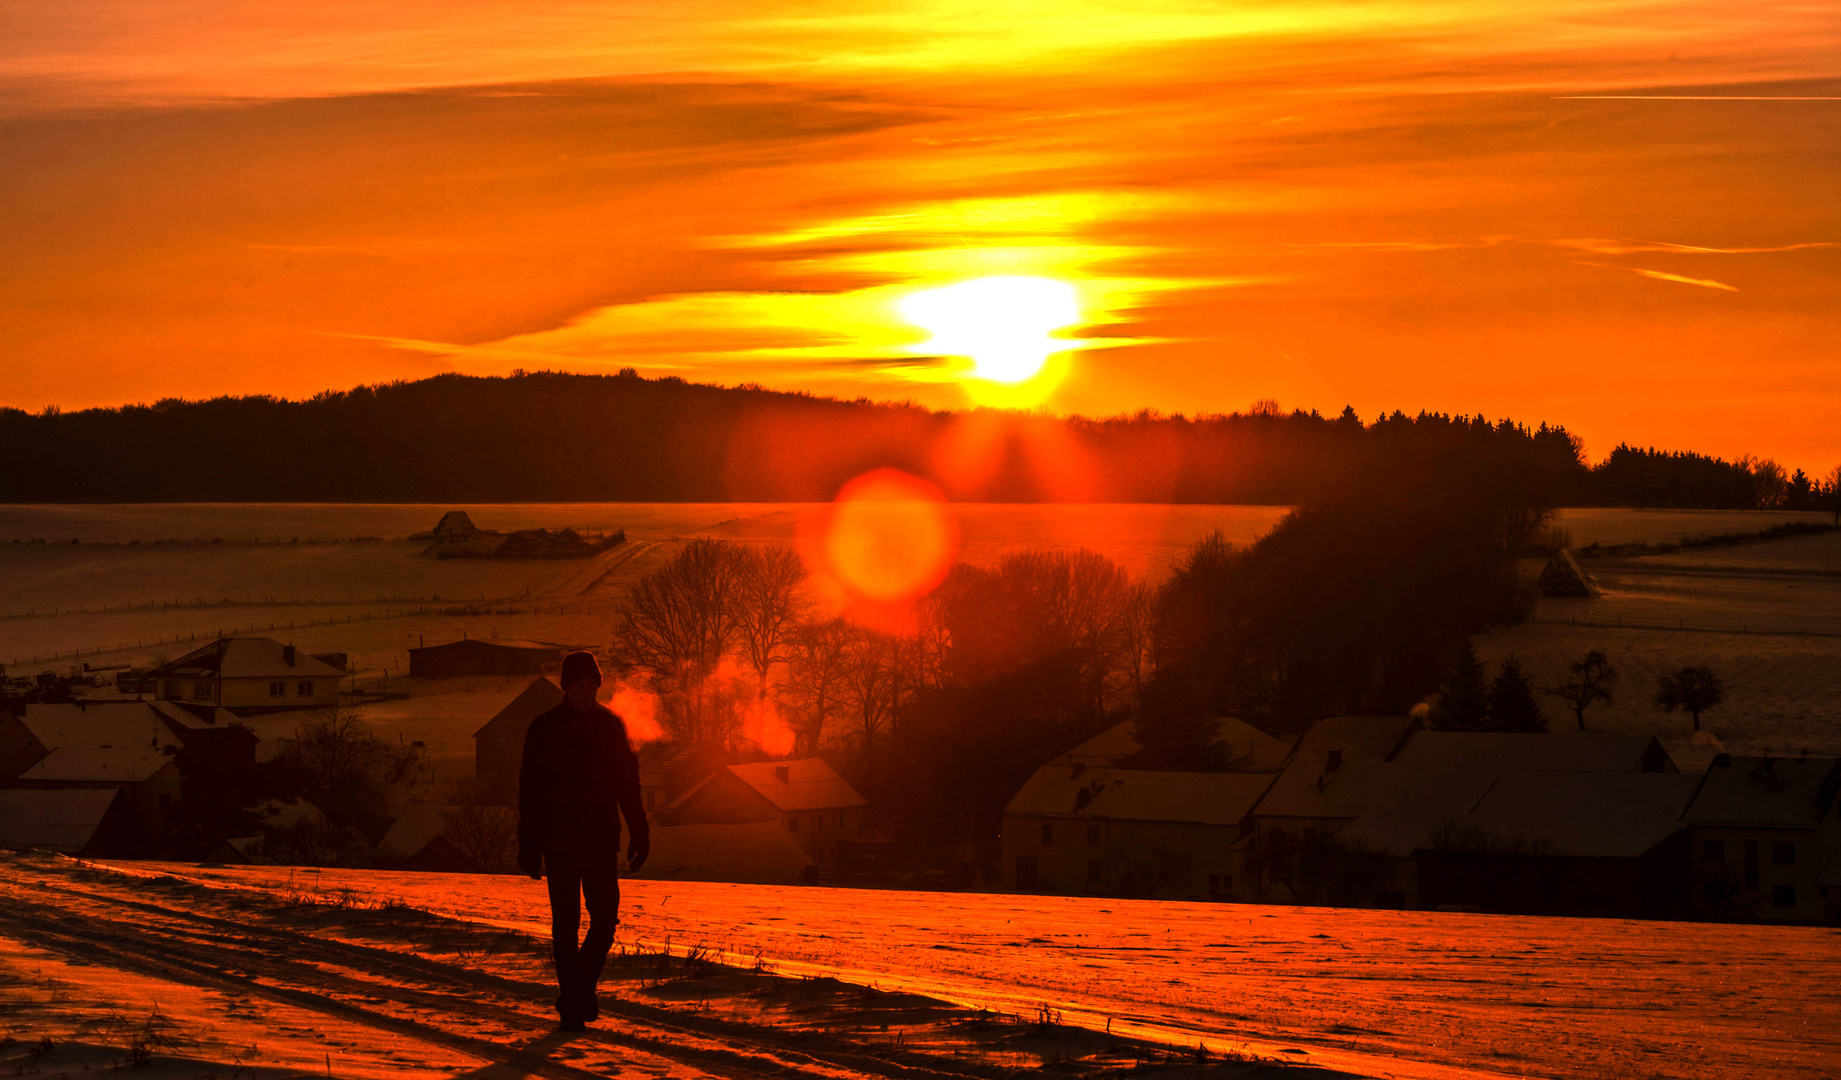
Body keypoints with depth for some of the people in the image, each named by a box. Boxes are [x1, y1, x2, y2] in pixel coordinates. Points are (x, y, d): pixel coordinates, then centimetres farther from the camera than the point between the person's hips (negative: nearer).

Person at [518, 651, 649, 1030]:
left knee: (605, 917, -5)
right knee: (565, 924, 0)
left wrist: (640, 834, 5)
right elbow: (529, 792, -1)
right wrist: (529, 846, -6)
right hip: (558, 840, -2)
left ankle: (582, 985, 17)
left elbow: (628, 783, 11)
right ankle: (572, 1003, 7)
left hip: (601, 839, 2)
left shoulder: (610, 725, 7)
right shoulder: (544, 729, -1)